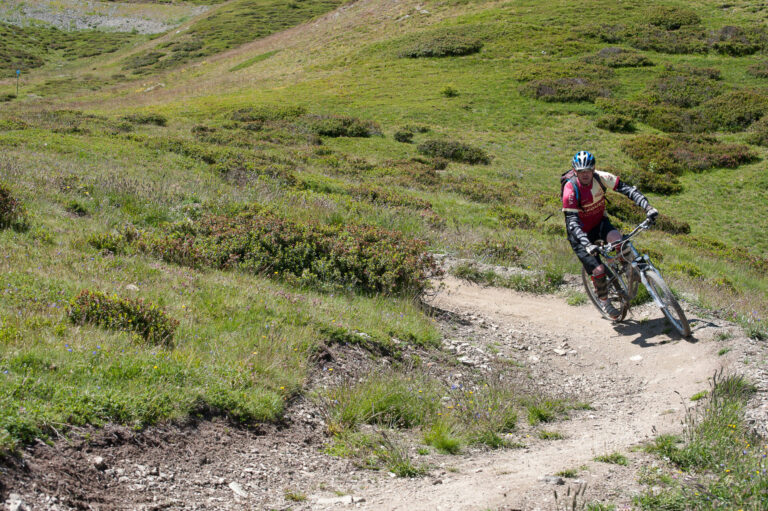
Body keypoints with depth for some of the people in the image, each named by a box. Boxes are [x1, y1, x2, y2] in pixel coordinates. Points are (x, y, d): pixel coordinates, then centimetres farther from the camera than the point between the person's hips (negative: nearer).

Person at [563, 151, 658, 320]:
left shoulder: (600, 178, -18)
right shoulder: (570, 190, -29)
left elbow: (627, 189, -17)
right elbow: (573, 223, -34)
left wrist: (647, 207, -30)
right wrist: (587, 245, -48)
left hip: (600, 223, 3)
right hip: (581, 233, -3)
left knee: (616, 238, -31)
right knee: (598, 270, -13)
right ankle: (604, 302, 14)